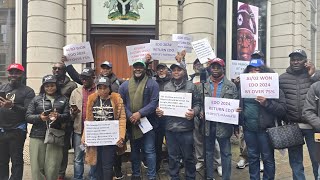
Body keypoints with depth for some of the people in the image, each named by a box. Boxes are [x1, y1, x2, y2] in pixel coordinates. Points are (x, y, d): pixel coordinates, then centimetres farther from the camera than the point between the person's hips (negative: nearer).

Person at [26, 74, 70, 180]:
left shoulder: (63, 100, 13)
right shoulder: (36, 99, 11)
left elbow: (67, 116, 4)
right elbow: (28, 116, 6)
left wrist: (58, 116, -17)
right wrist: (39, 117, -13)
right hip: (37, 136, 0)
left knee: (52, 167, -1)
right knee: (37, 166, -1)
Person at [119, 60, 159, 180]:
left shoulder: (152, 83, -4)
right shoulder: (125, 85, 7)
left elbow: (154, 102, -12)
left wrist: (140, 113, -21)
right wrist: (129, 116, -14)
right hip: (131, 123, 4)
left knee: (149, 151, 2)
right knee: (134, 150, 18)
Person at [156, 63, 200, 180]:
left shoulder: (191, 86, 0)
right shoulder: (166, 87, 9)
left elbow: (197, 103, 0)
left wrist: (194, 112, -19)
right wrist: (159, 110, -5)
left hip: (186, 127, -2)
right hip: (170, 127, 3)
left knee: (188, 156, 11)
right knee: (173, 156, 15)